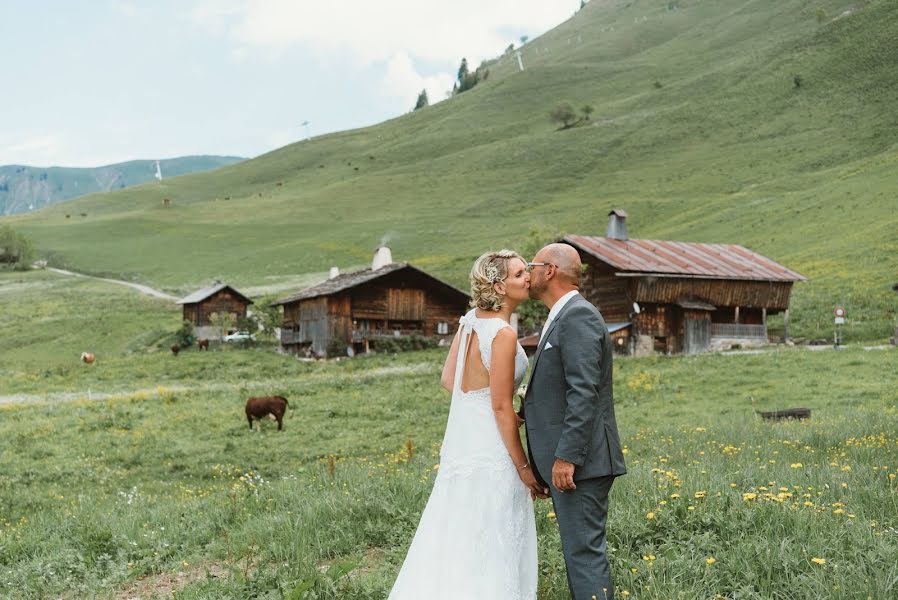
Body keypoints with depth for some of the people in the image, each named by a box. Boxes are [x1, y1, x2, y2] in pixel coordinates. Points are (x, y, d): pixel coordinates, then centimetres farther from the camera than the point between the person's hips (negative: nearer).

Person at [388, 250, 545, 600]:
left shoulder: (471, 319, 5)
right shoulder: (504, 334, -19)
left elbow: (448, 380, 10)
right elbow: (501, 407, -18)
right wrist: (523, 467, -11)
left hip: (462, 438, 8)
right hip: (491, 446, -8)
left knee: (453, 539, 16)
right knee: (488, 547, 3)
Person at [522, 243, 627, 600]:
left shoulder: (579, 316, -14)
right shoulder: (561, 318, 18)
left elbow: (584, 392, -22)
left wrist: (566, 457, -23)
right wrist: (523, 411, 7)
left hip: (579, 462, -10)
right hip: (566, 458, 10)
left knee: (584, 550, -7)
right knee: (581, 548, 15)